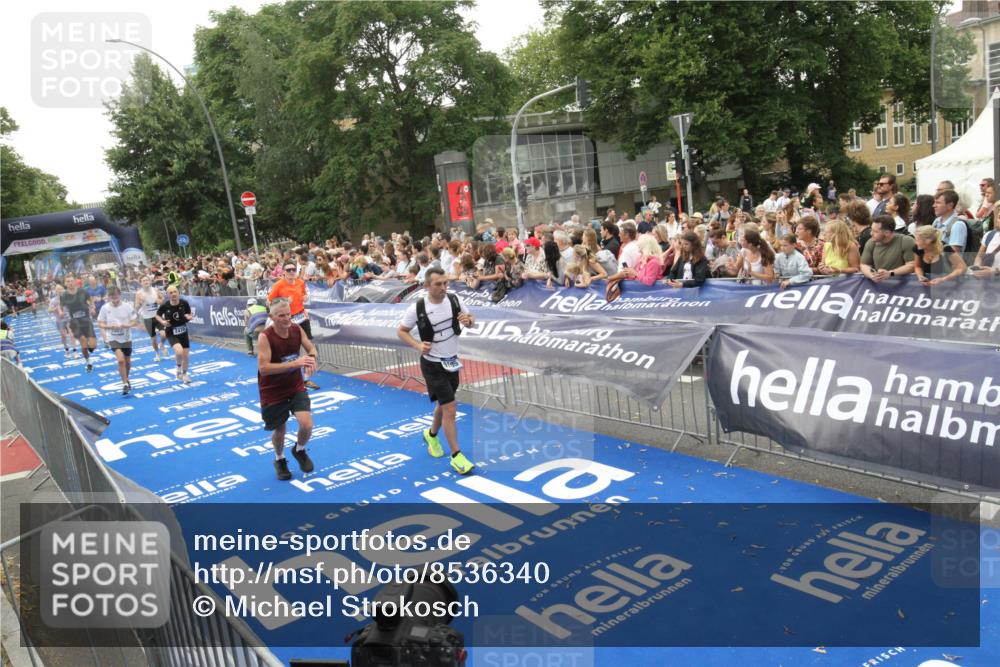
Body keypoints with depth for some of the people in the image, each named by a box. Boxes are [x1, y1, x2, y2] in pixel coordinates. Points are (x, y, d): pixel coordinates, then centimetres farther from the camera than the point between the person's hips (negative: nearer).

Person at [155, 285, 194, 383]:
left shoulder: (184, 303, -12)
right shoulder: (164, 305, -16)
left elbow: (189, 314, 4)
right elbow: (157, 315, 2)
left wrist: (189, 317, -18)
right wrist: (162, 322, -17)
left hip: (183, 332, 3)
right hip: (171, 333, -3)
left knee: (186, 355, 6)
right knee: (179, 351, -27)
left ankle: (184, 374, 33)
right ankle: (178, 367, 6)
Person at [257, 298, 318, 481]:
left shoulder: (297, 329, -9)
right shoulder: (265, 337, -23)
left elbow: (311, 348, 5)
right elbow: (263, 368, -31)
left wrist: (311, 358, -21)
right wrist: (295, 363, -40)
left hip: (296, 387, 3)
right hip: (273, 392, -3)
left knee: (307, 425, -12)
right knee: (279, 430, 13)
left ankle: (299, 451, 23)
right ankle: (280, 461, 45)